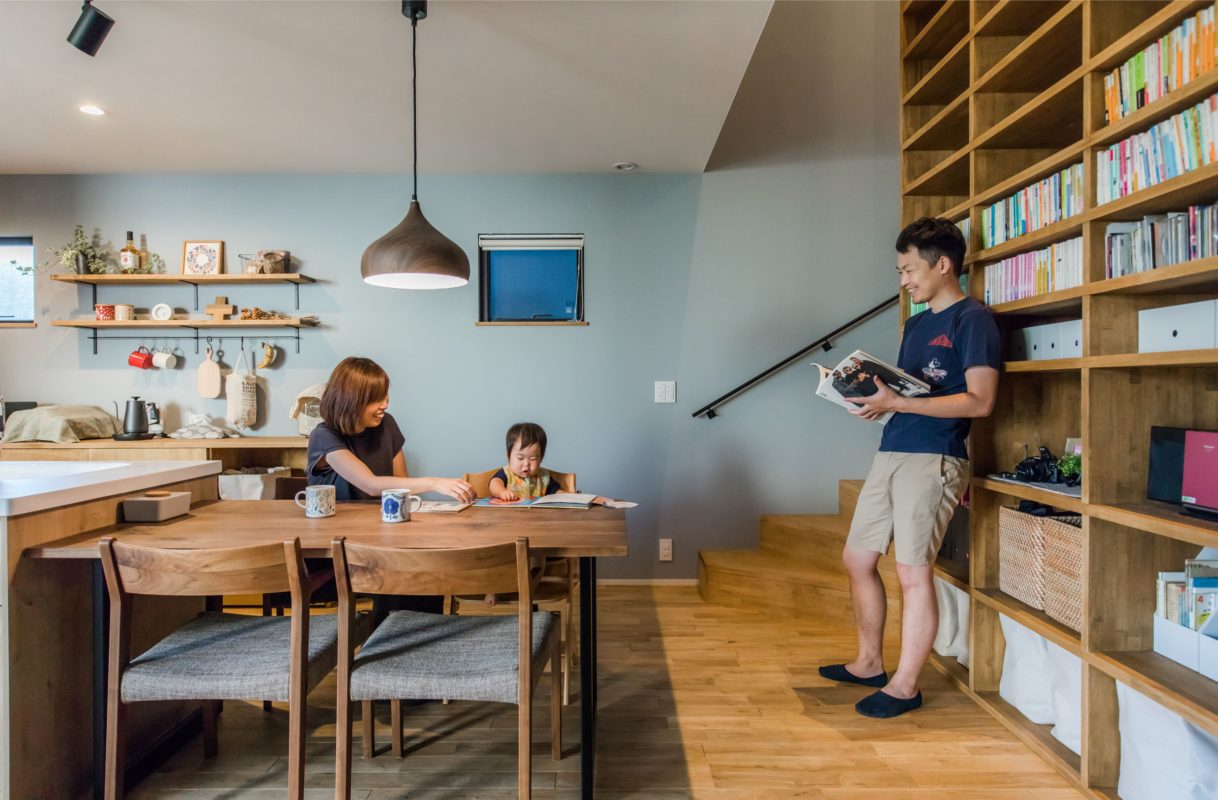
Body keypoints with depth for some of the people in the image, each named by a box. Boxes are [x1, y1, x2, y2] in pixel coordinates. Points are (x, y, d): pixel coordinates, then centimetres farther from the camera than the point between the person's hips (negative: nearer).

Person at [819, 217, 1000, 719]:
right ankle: (869, 663, 29)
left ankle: (905, 685, 16)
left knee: (913, 574, -1)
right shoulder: (916, 324, 20)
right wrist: (869, 393, 0)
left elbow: (980, 401, -15)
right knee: (856, 559, 12)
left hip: (934, 459, -8)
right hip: (891, 452, 9)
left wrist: (895, 403, -20)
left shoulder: (973, 320, -6)